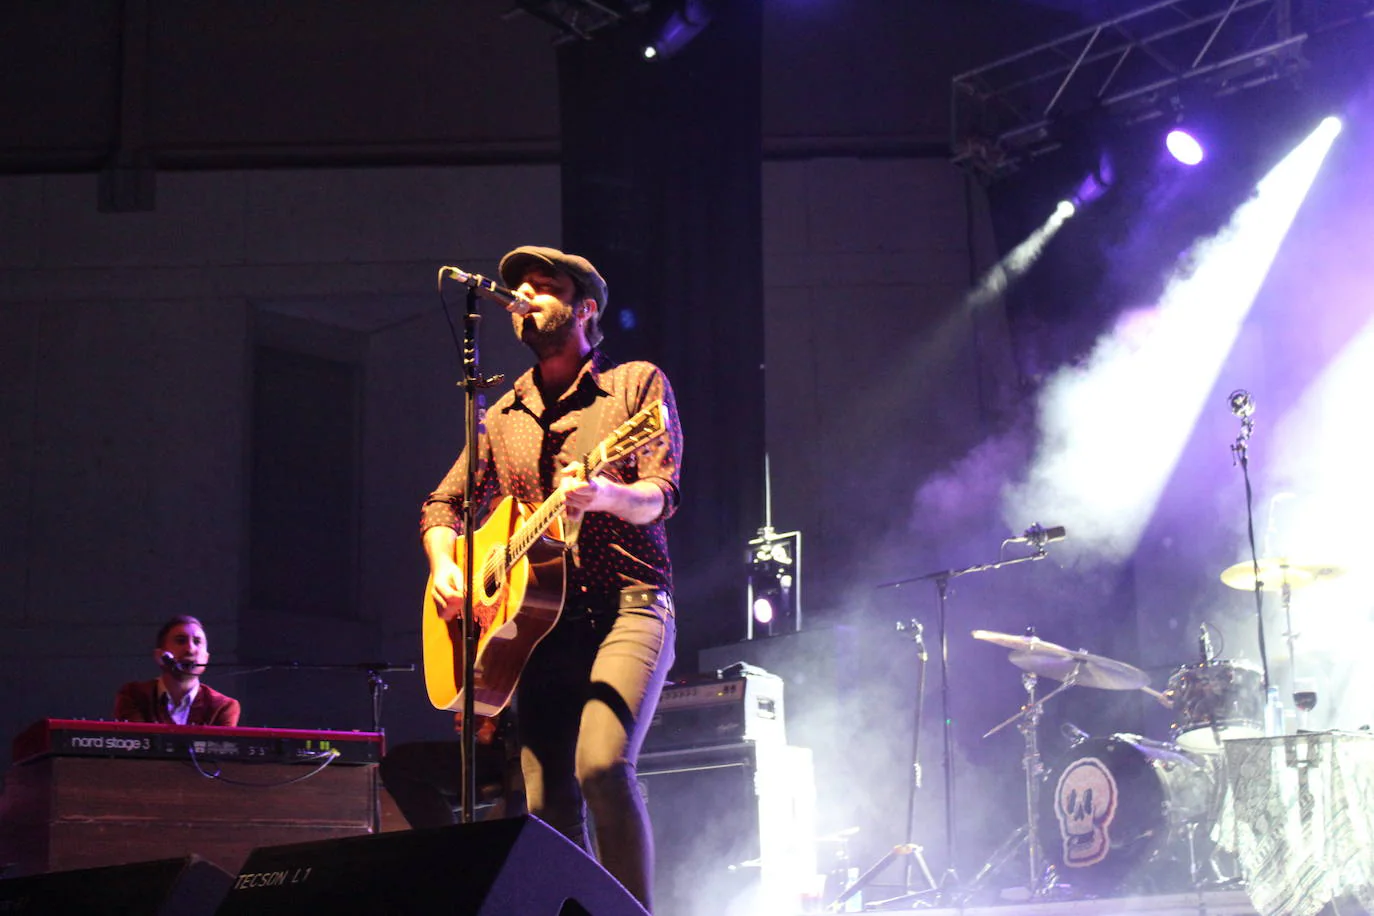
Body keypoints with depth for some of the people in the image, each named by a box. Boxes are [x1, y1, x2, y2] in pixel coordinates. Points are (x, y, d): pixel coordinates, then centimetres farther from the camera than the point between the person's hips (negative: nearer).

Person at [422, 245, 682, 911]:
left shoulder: (637, 383, 6)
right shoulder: (504, 415, 19)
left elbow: (659, 498, -5)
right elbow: (443, 504, 24)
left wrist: (605, 495, -28)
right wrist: (445, 566, 2)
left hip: (627, 605, -4)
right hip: (542, 620, 5)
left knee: (602, 764, -26)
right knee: (547, 803, -6)